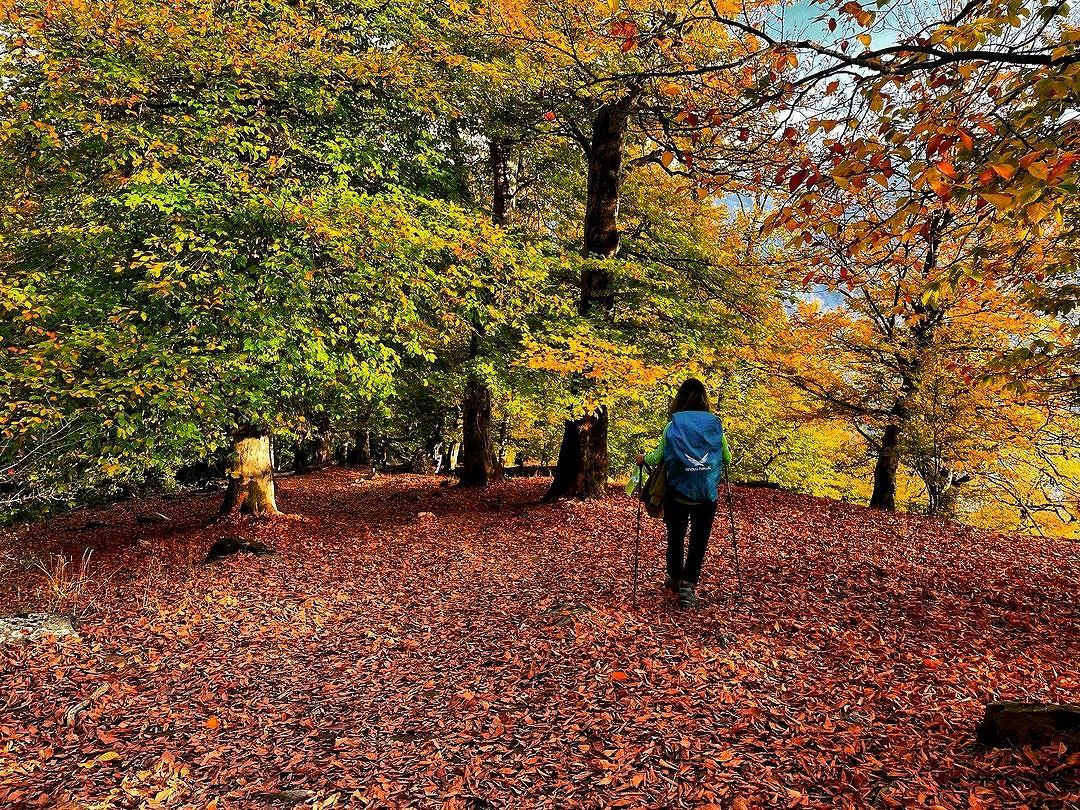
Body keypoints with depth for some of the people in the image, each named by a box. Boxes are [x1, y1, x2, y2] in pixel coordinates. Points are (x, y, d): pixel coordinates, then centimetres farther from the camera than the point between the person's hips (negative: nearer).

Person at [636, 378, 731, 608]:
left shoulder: (673, 425, -5)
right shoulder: (715, 424, 0)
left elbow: (657, 458, -7)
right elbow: (728, 459, 8)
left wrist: (643, 457, 13)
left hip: (677, 493, 0)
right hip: (707, 495, 0)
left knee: (675, 538, 16)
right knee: (699, 540, 9)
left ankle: (675, 579, 32)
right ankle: (688, 584, -2)